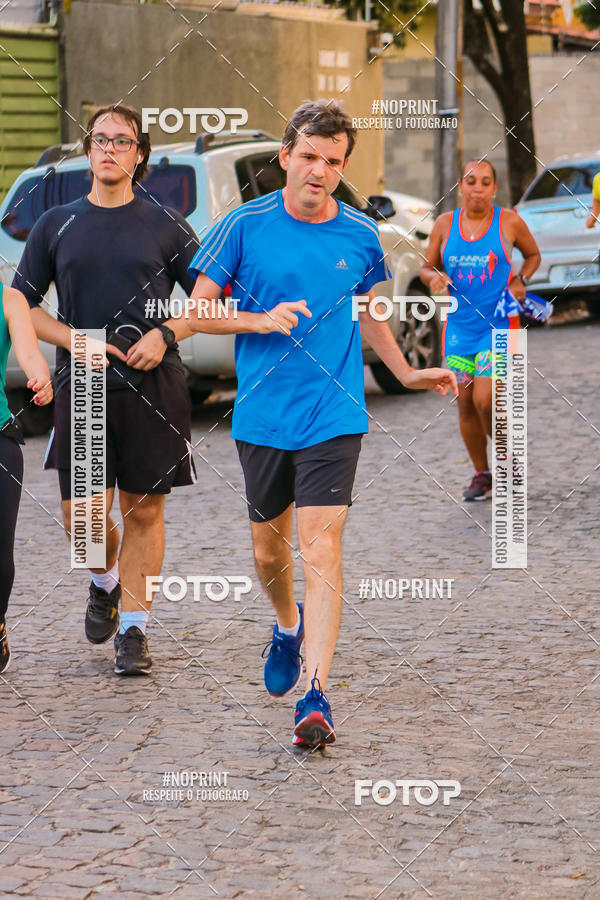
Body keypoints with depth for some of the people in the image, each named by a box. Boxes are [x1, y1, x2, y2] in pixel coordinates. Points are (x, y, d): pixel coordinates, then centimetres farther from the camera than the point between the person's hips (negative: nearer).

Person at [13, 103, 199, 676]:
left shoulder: (164, 225, 6)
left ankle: (134, 629, 12)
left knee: (143, 511, 2)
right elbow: (21, 304, 10)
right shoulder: (56, 225, 9)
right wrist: (75, 341, -5)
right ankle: (105, 583, 29)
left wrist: (165, 334, -9)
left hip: (152, 388, -1)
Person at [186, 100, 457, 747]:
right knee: (269, 548, 14)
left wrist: (406, 373, 22)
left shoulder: (360, 235, 4)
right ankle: (287, 624, 47)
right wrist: (262, 319, -16)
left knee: (320, 548, -13)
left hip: (333, 418, -1)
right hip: (261, 417, 1)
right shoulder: (245, 226, -3)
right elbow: (197, 311, -1)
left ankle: (315, 697, -15)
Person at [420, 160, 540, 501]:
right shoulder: (445, 224, 3)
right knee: (466, 405, 6)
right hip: (459, 327, 3)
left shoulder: (509, 222, -3)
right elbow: (427, 266, 11)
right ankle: (482, 474, 22)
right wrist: (434, 277, -12)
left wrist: (520, 281, -5)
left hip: (498, 324, -3)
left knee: (484, 400, -14)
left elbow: (533, 255, 13)